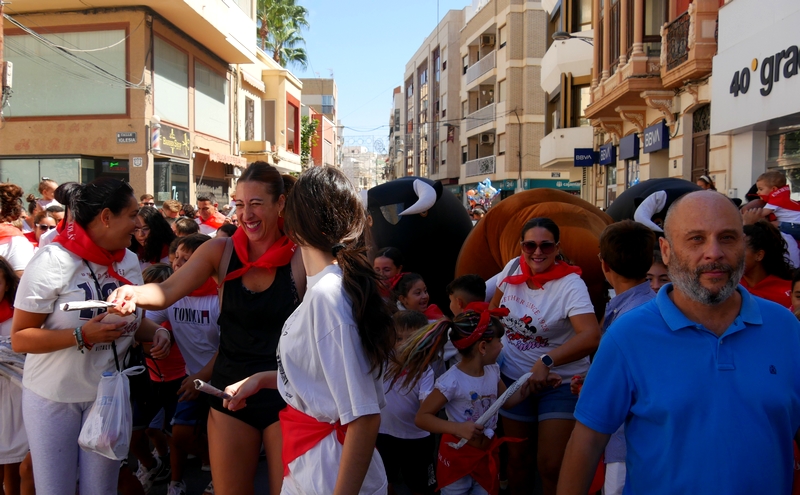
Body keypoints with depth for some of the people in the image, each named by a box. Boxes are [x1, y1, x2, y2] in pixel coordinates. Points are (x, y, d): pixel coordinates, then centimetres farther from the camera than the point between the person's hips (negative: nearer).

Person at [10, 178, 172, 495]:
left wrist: (157, 332, -9)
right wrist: (82, 336, -30)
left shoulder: (129, 261, 0)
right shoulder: (53, 261, -18)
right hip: (54, 396, -4)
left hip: (109, 393, 4)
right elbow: (19, 339, -17)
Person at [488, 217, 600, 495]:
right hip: (513, 377, 5)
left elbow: (592, 337, -34)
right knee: (516, 457, 17)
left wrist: (546, 361, -41)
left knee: (551, 466, -5)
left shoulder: (570, 284, -21)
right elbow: (495, 306, 14)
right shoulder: (513, 268, -5)